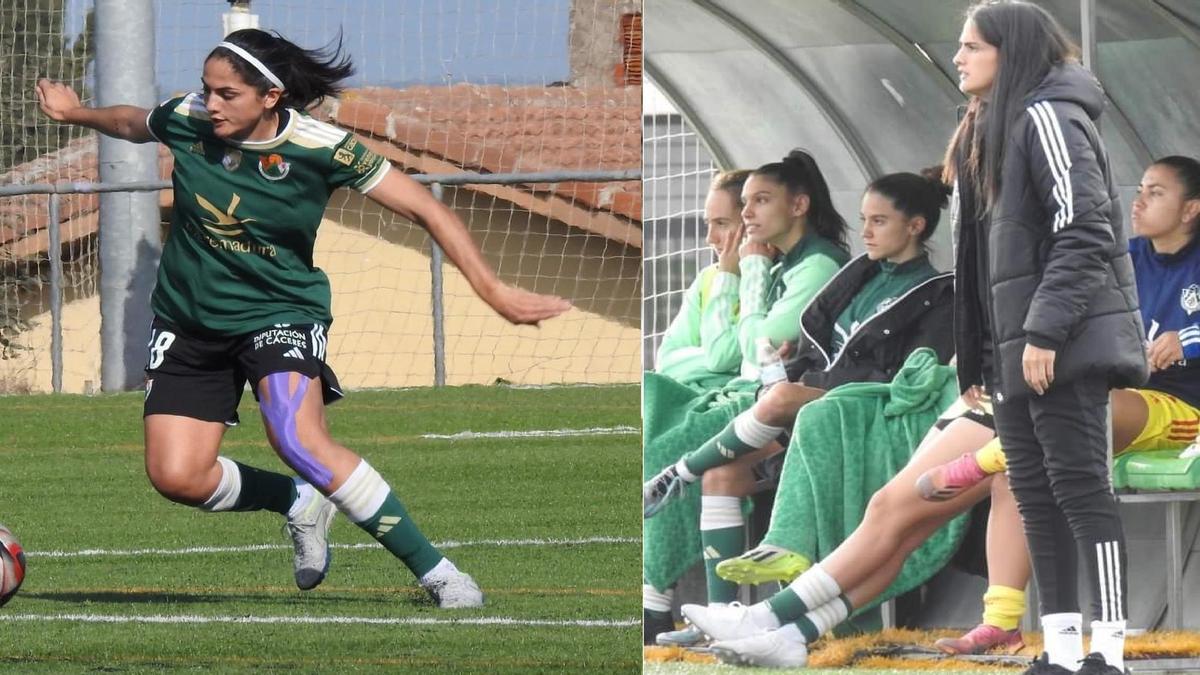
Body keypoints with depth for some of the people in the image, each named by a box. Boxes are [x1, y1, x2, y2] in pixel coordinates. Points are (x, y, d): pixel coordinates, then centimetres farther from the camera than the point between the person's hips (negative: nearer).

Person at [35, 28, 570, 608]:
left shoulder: (321, 149, -19)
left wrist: (491, 289, -20)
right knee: (175, 475, -11)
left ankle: (437, 574, -22)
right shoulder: (185, 122, -10)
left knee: (300, 440, -31)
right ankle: (299, 504, 21)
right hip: (187, 317, 4)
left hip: (279, 313, -4)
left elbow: (427, 210, -15)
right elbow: (129, 123, 17)